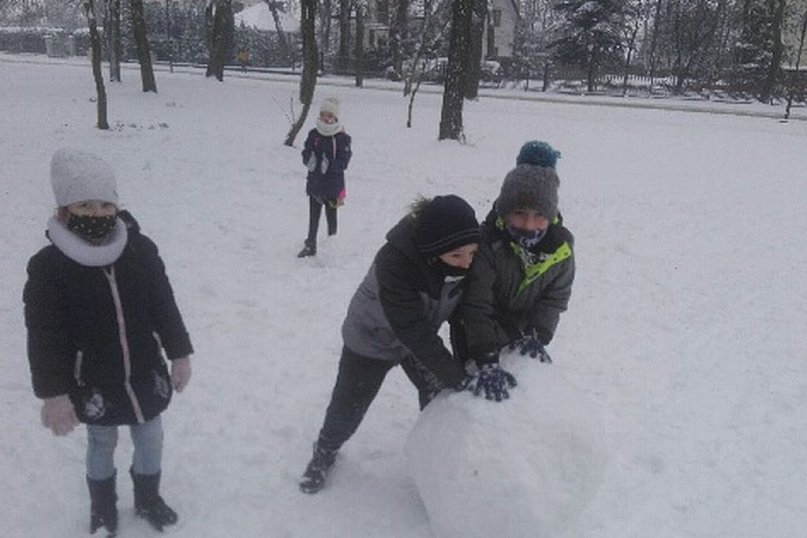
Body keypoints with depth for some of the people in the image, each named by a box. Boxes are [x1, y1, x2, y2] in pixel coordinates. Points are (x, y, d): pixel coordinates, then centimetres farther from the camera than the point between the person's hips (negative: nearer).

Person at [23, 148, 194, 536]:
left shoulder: (140, 249, -9)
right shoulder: (48, 266, -18)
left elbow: (164, 306, 0)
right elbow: (44, 337, -14)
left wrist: (180, 354, 3)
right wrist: (52, 393, -14)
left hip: (145, 375, 2)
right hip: (93, 383, -2)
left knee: (150, 440, 18)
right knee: (102, 444, 20)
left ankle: (148, 498, 45)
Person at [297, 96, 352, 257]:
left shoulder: (342, 138, -8)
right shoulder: (313, 134, 3)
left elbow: (344, 161, -12)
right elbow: (305, 154, 5)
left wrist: (330, 166, -26)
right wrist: (310, 160, -17)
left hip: (333, 184, -3)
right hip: (314, 182, 3)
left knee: (331, 214, 10)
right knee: (313, 215, 9)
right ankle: (310, 246, 19)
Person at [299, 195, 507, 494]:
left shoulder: (470, 260, -27)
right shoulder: (394, 262, -42)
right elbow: (415, 334, -39)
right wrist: (462, 380, -39)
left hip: (422, 338, 4)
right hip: (373, 337, -3)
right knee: (349, 405, 11)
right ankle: (325, 451, 40)